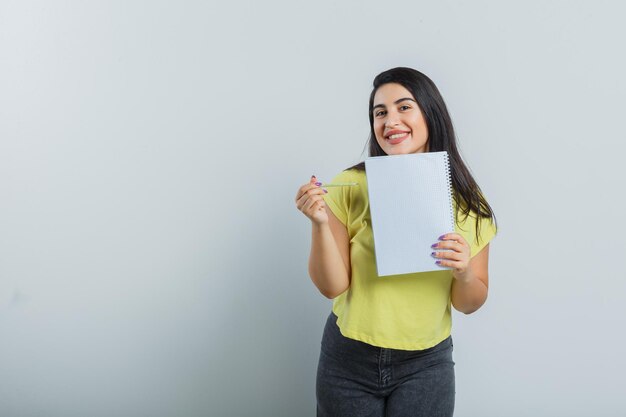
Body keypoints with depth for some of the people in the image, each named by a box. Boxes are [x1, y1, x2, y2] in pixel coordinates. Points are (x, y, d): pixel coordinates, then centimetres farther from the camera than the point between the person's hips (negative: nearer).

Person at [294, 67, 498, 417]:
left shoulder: (466, 201, -4)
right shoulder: (350, 187, -10)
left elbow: (469, 304, 2)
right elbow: (332, 286, -9)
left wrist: (464, 272, -18)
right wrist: (320, 224, -24)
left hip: (426, 365, 1)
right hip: (349, 361, -1)